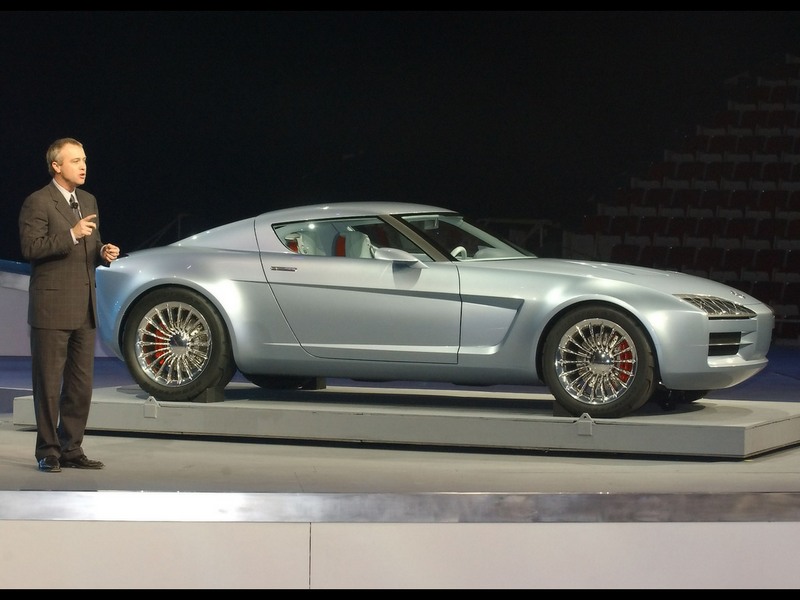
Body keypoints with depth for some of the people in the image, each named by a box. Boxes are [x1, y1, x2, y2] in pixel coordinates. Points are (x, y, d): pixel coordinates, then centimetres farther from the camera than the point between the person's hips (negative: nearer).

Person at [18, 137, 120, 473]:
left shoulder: (88, 201, 16)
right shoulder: (37, 203, -8)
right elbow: (30, 247, -18)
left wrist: (104, 253, 2)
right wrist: (71, 235, -25)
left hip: (85, 309, 7)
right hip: (52, 308, -7)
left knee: (81, 384, 9)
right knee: (48, 384, -1)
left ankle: (71, 449, 16)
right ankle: (48, 452, 5)